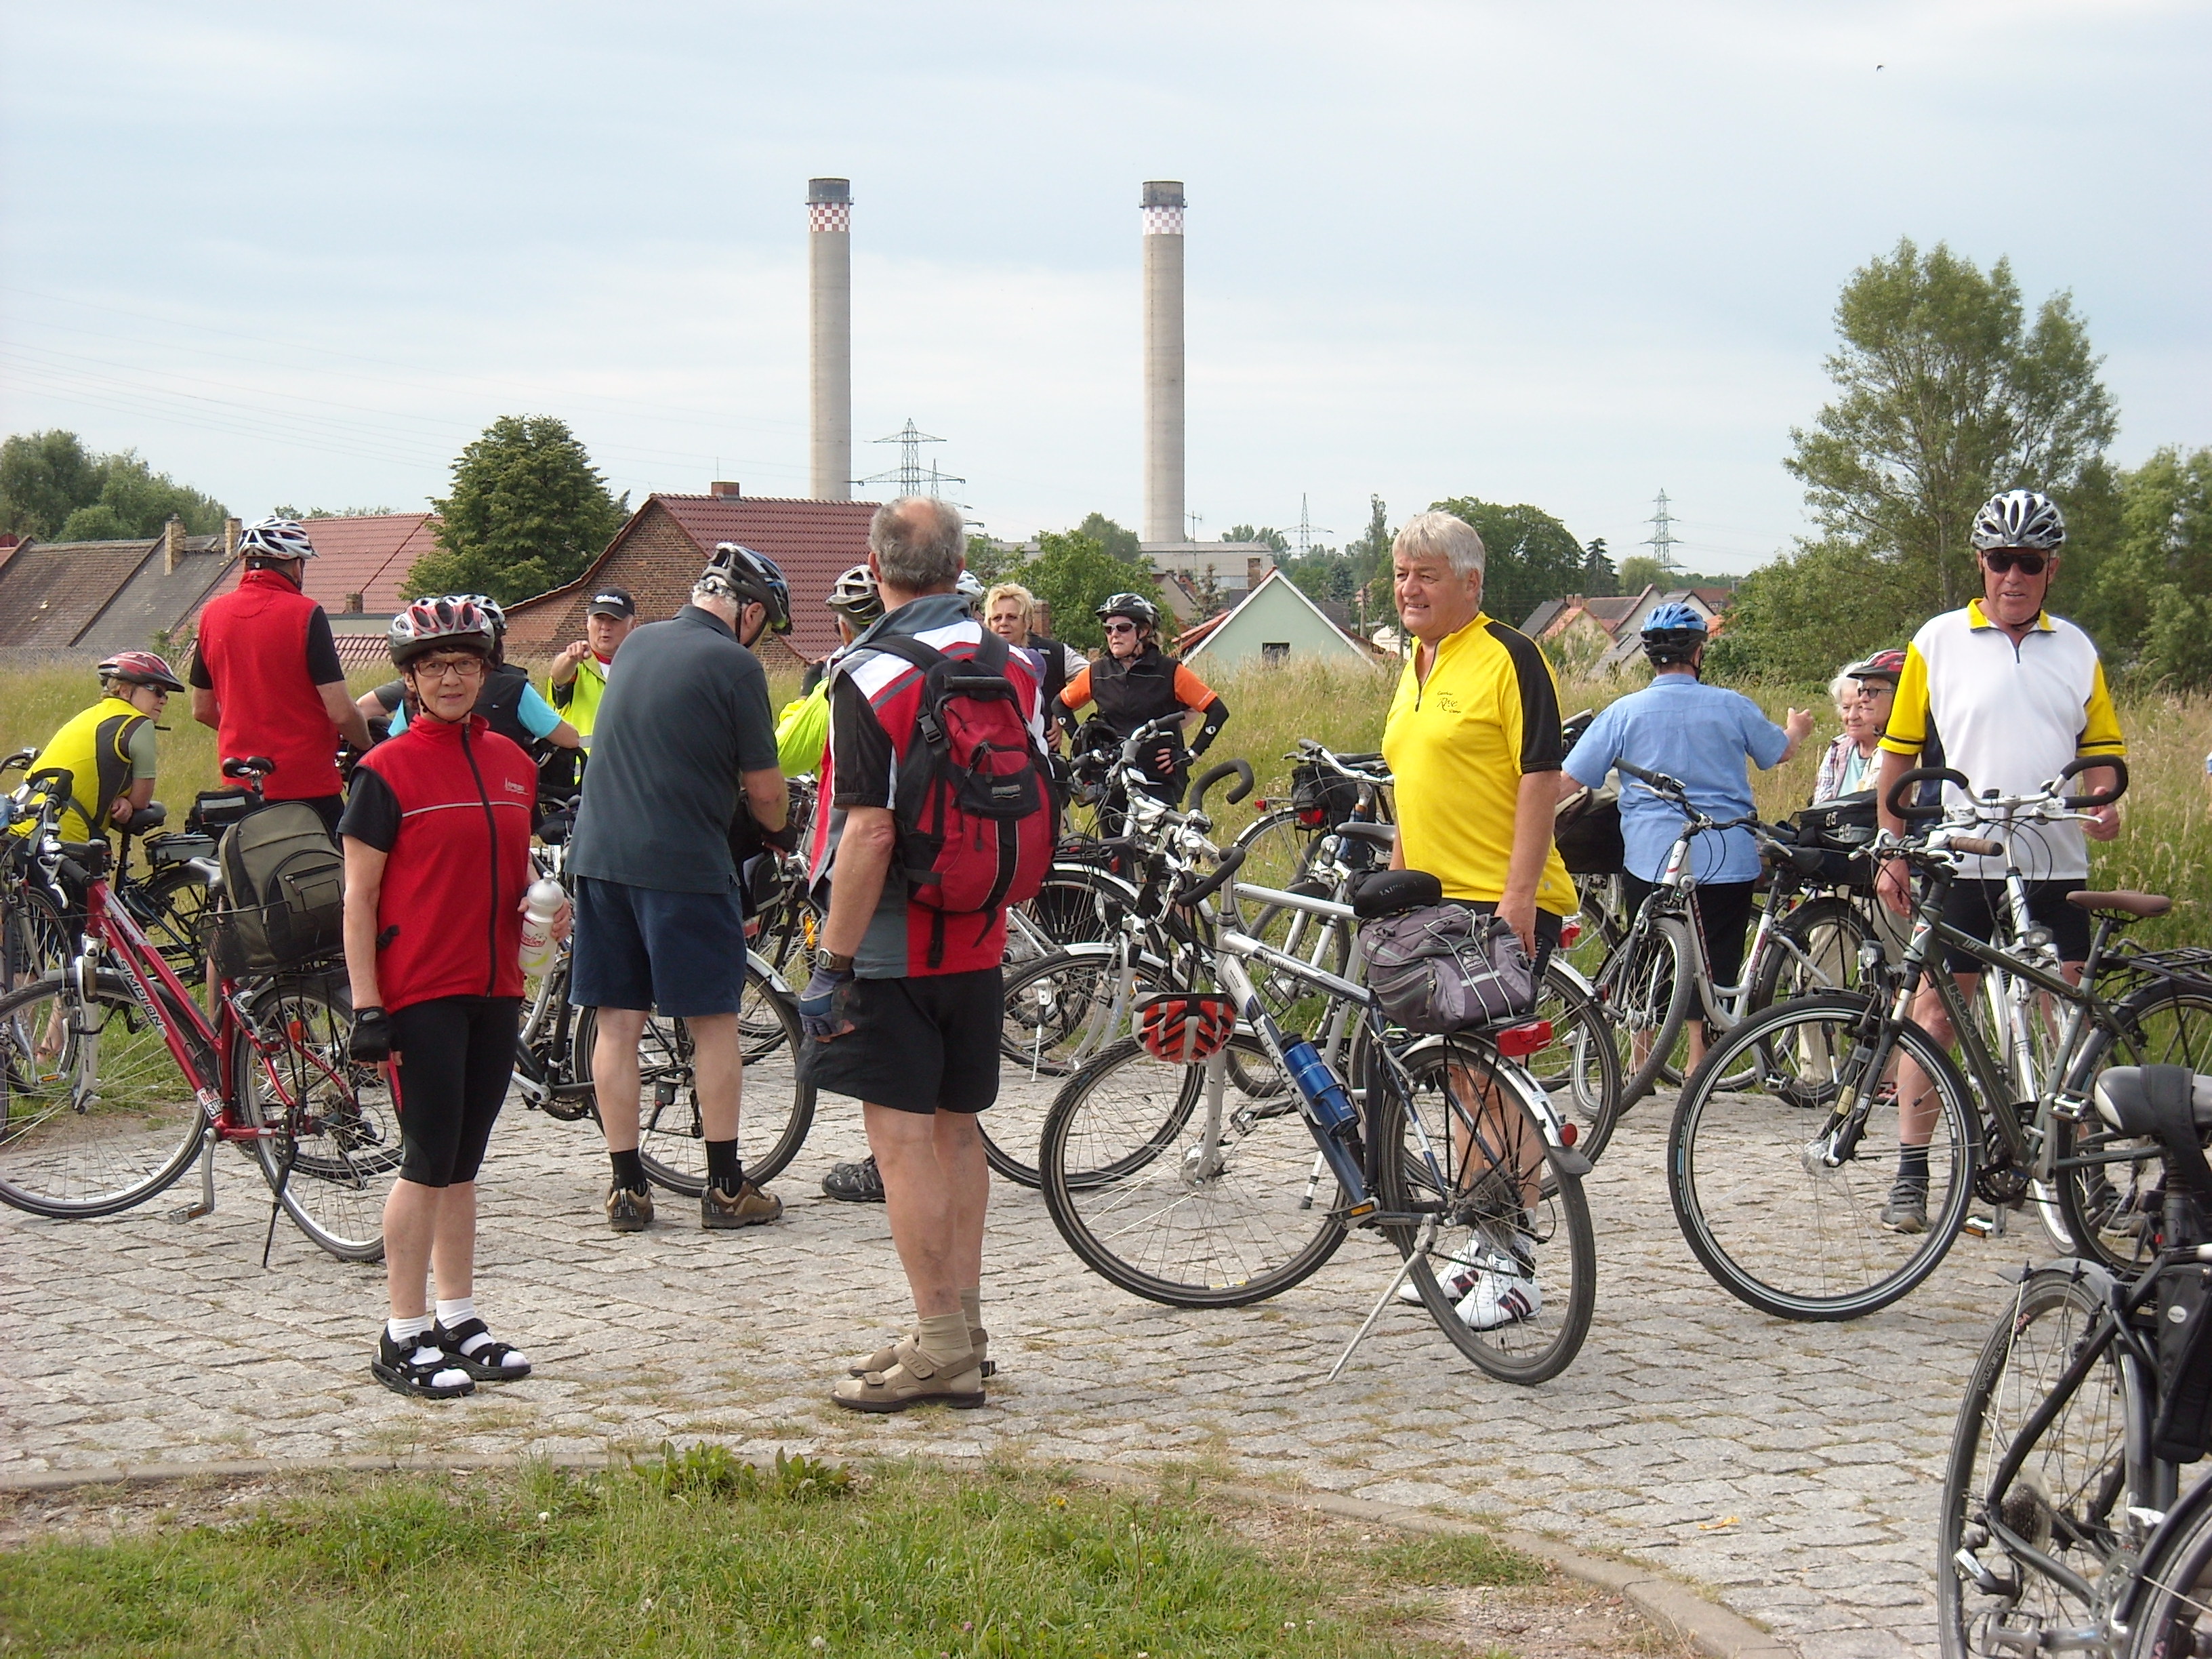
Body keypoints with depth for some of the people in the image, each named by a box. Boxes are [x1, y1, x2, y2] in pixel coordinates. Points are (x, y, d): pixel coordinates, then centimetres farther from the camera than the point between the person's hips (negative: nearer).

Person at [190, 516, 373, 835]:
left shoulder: (212, 614, 5)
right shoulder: (305, 614, -11)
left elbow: (202, 709, 13)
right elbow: (340, 711, -14)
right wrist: (369, 747, 5)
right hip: (307, 783, -5)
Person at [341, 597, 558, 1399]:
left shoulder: (512, 763, 10)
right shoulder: (387, 770, -8)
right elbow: (359, 897, -9)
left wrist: (547, 906, 6)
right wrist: (366, 1006, -13)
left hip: (495, 988, 6)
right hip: (420, 993, -6)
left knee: (464, 1160, 12)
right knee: (430, 1157, -4)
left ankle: (459, 1318, 21)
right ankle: (403, 1338, 4)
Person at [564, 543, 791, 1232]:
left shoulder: (636, 644, 12)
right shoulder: (734, 665, -8)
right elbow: (764, 792, -4)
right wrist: (776, 821, 17)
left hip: (599, 851, 6)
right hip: (685, 862, -6)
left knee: (617, 1021, 7)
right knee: (713, 1023, 4)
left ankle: (626, 1187, 9)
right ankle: (726, 1188, 7)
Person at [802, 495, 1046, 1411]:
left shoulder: (871, 678, -15)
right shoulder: (1015, 670, 6)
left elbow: (870, 834, -21)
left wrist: (831, 961, -17)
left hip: (892, 949, -7)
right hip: (979, 942, 7)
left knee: (902, 1139, -3)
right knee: (956, 1131, 15)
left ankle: (940, 1349, -2)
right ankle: (962, 1333, 21)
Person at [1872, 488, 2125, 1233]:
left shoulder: (2076, 649, 11)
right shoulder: (1938, 642, 3)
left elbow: (2100, 749, 15)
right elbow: (1898, 757, 5)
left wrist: (2104, 800, -7)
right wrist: (1892, 854, 0)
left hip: (2055, 866, 2)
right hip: (1958, 864, -2)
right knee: (1935, 1010, -2)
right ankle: (1911, 1176, 2)